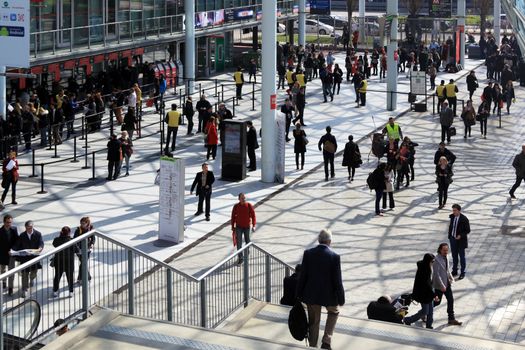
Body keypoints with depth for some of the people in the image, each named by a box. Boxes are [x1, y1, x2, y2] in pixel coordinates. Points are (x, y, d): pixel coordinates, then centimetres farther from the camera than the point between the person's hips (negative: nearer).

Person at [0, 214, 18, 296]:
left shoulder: (14, 229, -9)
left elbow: (17, 240, -1)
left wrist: (12, 249, -12)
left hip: (11, 253, 0)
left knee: (11, 270, -2)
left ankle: (10, 288, 6)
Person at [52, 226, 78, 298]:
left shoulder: (57, 240, -10)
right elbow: (77, 250, -13)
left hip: (58, 261, 3)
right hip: (69, 262, -3)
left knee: (57, 276, 17)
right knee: (70, 276, 14)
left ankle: (55, 291, 22)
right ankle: (71, 292, 21)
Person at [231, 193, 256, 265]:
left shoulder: (249, 206, -9)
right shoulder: (236, 206, -7)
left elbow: (253, 215, -7)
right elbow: (233, 217, 2)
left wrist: (253, 225, -14)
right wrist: (233, 227, 5)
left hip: (247, 226, 0)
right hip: (239, 227, 0)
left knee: (247, 240, 16)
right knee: (239, 242, -6)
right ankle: (240, 258, -2)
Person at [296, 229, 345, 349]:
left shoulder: (308, 253, -8)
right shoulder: (334, 257, -16)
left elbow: (303, 276, -4)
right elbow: (337, 280, -12)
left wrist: (299, 294, 8)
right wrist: (341, 299, -1)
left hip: (311, 294, 2)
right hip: (328, 294, -2)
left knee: (313, 321, 16)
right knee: (334, 312, 26)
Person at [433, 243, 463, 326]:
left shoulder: (445, 257, 2)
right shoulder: (437, 260, -24)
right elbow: (436, 274, -24)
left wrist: (451, 277, 4)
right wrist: (442, 286, -23)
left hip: (447, 283, 8)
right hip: (439, 284, -8)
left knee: (450, 299, 8)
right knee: (437, 301, 5)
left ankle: (451, 319, 18)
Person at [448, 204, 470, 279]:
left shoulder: (464, 219, -19)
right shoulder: (452, 216, -3)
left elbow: (468, 230, -13)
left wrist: (461, 235, -24)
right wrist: (449, 235, 8)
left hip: (460, 240, -5)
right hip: (453, 238, 5)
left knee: (462, 256, 7)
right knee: (454, 256, 17)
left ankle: (462, 273, 19)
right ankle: (454, 271, 30)